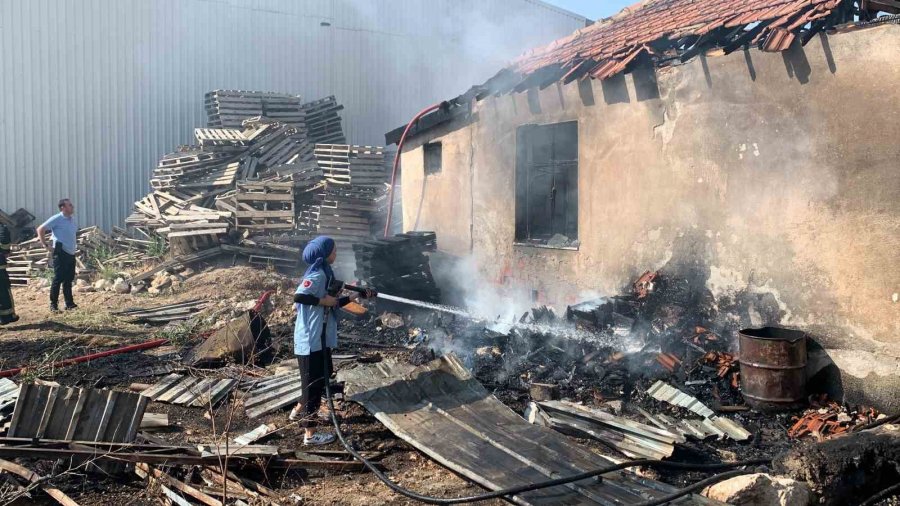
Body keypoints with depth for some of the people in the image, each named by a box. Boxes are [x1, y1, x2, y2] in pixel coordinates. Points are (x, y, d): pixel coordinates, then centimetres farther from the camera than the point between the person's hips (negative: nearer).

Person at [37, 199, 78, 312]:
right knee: (58, 278, -5)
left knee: (69, 278, 12)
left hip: (71, 253, 8)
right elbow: (40, 229, -11)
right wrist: (46, 245, -13)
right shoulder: (56, 219, -10)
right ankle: (53, 305, 2)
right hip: (61, 253, -8)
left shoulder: (72, 219, 12)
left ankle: (69, 303, 18)